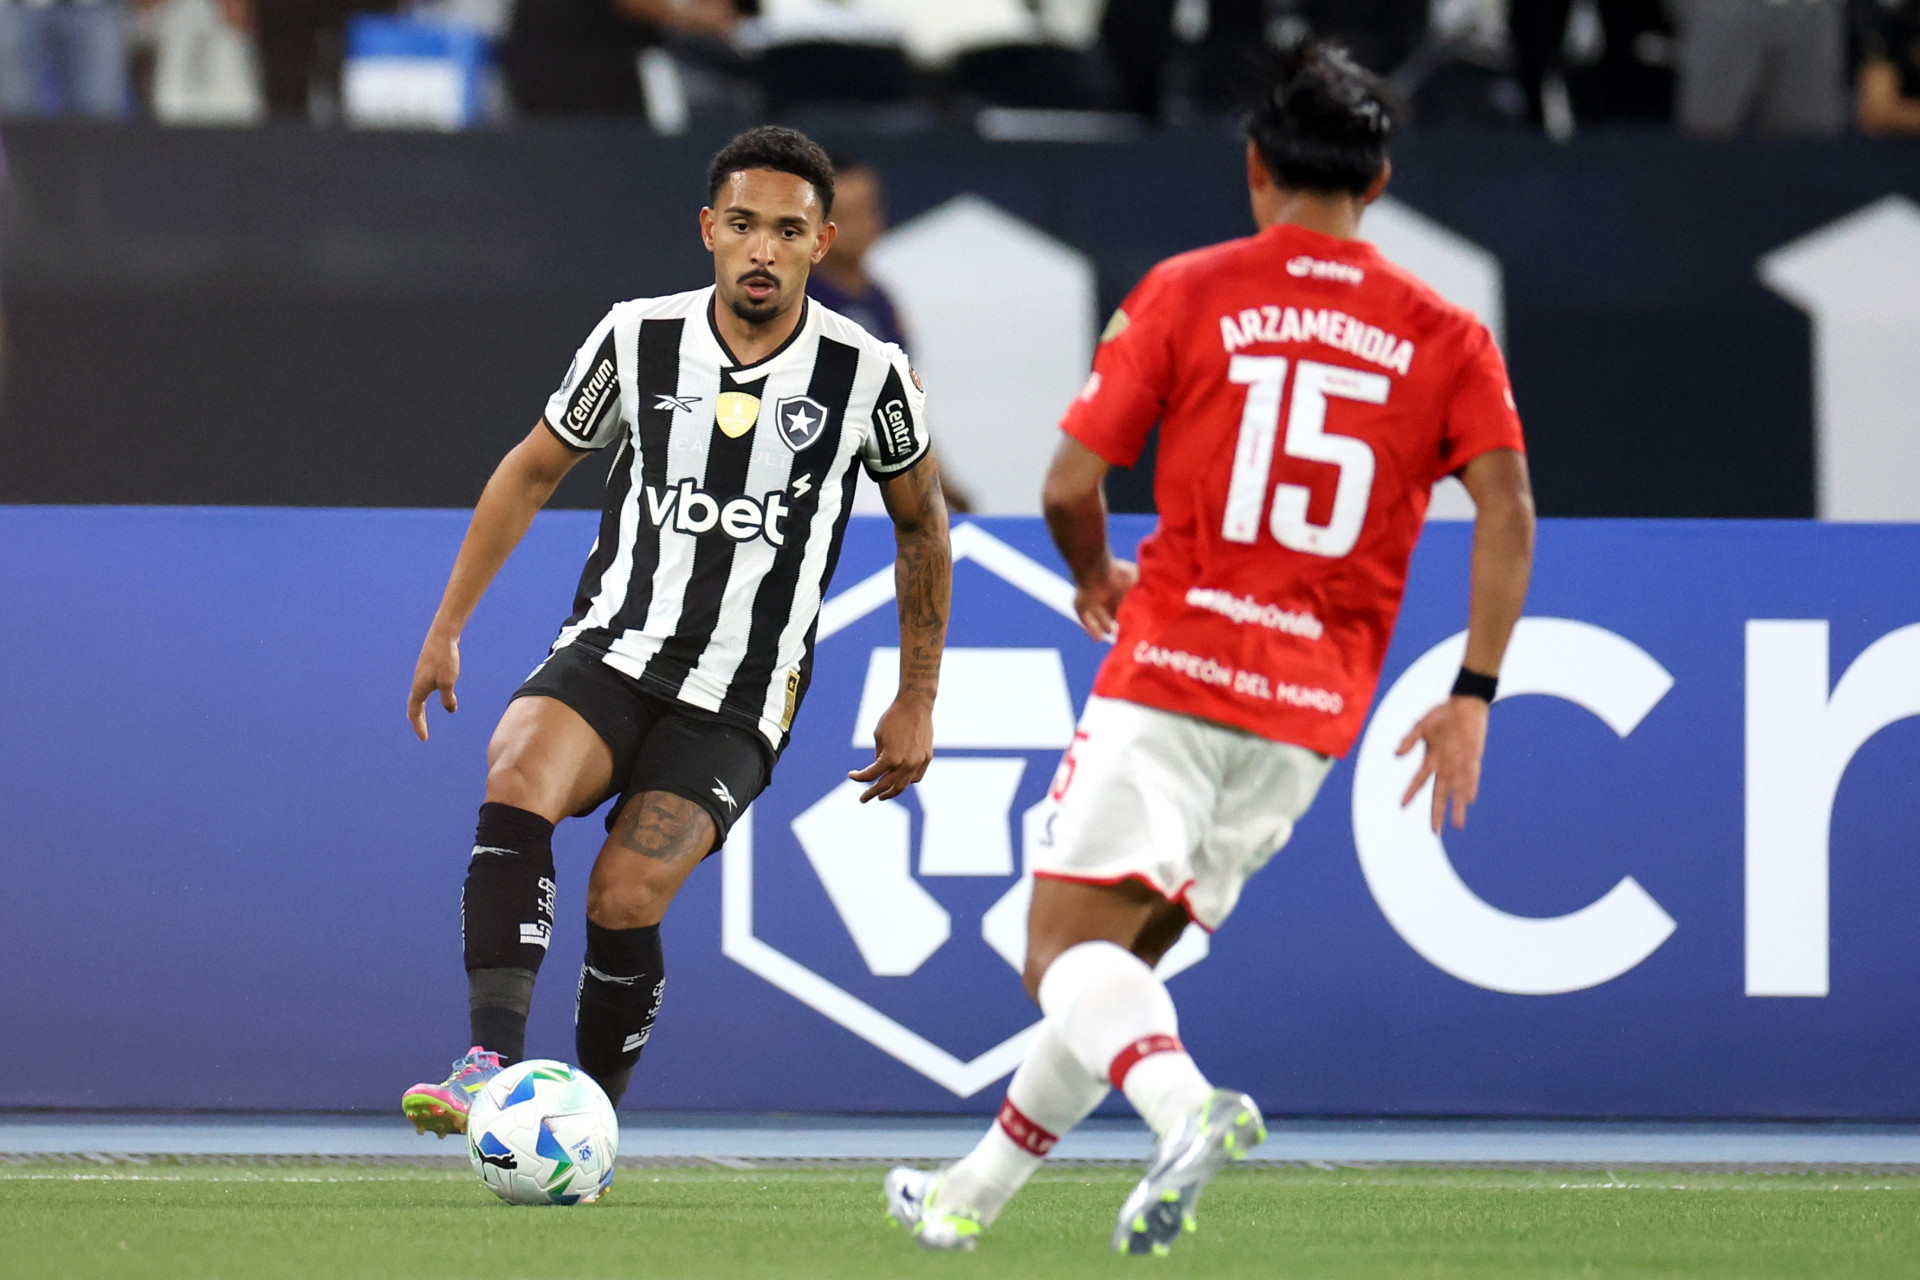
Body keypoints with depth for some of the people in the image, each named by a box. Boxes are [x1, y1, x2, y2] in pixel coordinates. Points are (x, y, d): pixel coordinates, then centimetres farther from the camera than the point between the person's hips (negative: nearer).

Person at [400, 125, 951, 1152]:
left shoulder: (866, 375, -6)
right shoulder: (636, 340, -2)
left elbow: (920, 526, 11)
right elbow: (534, 469, 14)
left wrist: (917, 702, 12)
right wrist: (447, 626, 12)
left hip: (737, 703, -1)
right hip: (611, 649, 1)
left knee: (624, 899, -19)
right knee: (518, 785, -30)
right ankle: (492, 1066, -39)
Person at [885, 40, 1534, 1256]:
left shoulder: (1187, 292, 2)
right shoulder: (1444, 334, 7)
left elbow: (1071, 485, -1)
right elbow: (1508, 509, -5)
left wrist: (1095, 576, 20)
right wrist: (1472, 697, -2)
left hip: (1172, 668, -4)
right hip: (1314, 707, 4)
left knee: (1071, 950, -6)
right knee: (1123, 960, 17)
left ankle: (1189, 1107, -35)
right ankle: (971, 1195, 23)